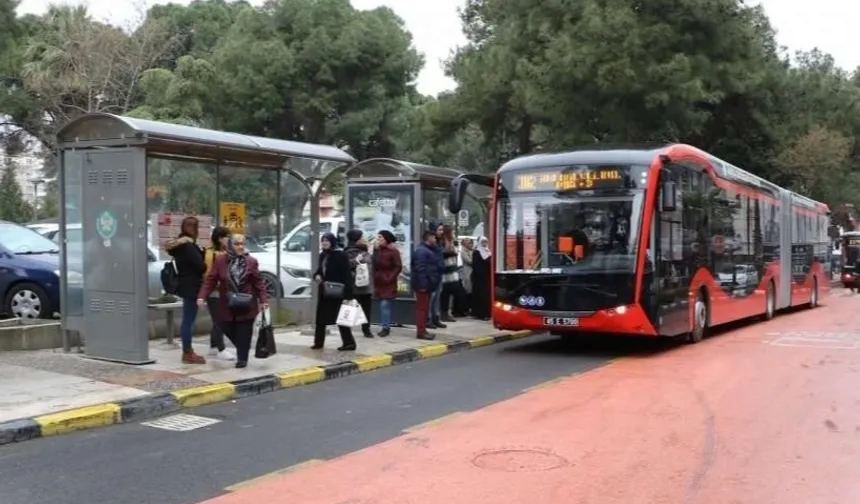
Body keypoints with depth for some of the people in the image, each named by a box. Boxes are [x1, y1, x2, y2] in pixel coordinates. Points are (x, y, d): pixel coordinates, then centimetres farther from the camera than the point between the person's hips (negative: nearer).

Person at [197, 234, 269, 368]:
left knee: (243, 333, 2)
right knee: (227, 329, 6)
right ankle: (241, 351, 30)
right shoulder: (220, 260, -3)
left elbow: (258, 282, 0)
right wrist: (202, 297, -14)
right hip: (227, 305, 1)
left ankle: (242, 358, 15)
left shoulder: (251, 261, -3)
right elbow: (210, 280, -4)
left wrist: (263, 299, -7)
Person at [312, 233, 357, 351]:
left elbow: (346, 275, -17)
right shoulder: (322, 255, 10)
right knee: (320, 317, 11)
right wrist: (317, 275, -3)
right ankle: (318, 342, 21)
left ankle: (349, 343, 4)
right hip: (324, 291, 8)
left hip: (336, 292, -8)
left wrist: (347, 293, -22)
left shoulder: (341, 255, -14)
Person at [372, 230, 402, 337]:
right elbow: (374, 265, 13)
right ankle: (385, 327, 20)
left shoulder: (393, 251, -10)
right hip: (378, 281, 7)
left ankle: (386, 327, -4)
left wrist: (390, 278, -16)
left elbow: (398, 266, -11)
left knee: (385, 304, -10)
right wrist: (374, 277, 2)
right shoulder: (377, 250, 8)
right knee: (382, 305, 11)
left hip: (388, 282, -6)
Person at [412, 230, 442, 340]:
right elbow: (420, 269, -24)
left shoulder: (428, 250, 19)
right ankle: (421, 331, -6)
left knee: (424, 308, 14)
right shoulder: (421, 251, -16)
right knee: (422, 308, -8)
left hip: (427, 284, 11)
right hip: (423, 285, -11)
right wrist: (422, 285, -27)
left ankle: (422, 330, 19)